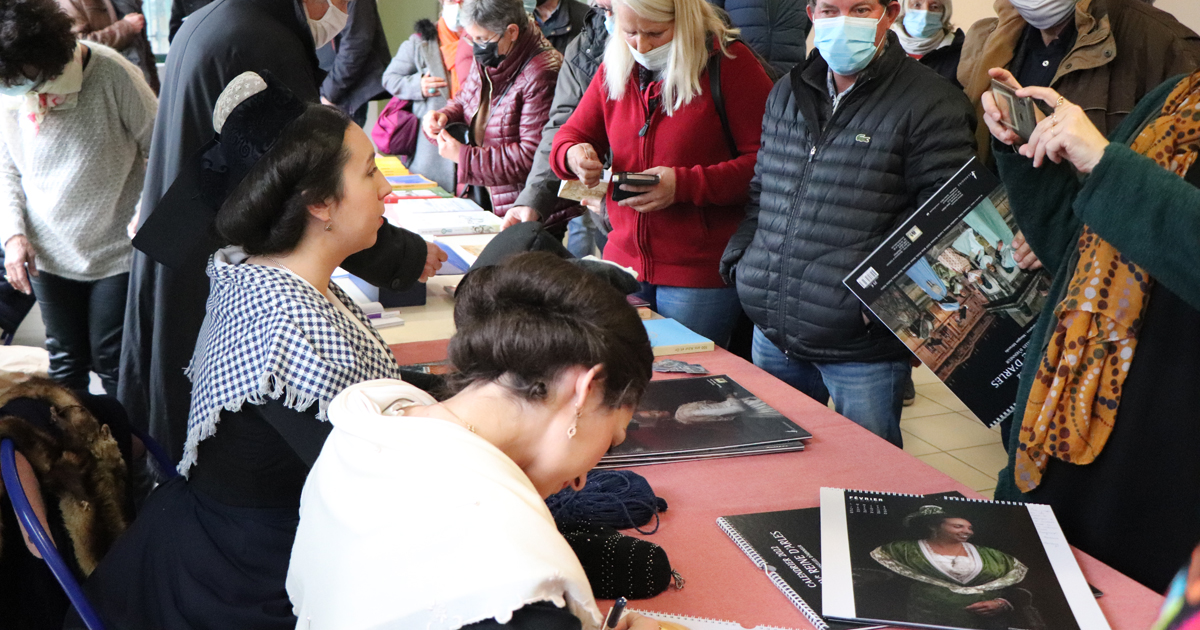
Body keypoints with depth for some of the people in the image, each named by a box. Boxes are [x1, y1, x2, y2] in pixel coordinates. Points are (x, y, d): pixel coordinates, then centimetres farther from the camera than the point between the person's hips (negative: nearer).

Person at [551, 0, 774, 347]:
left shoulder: (729, 62, -10)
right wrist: (573, 156, -8)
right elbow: (572, 134, 17)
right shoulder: (614, 69, 8)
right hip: (625, 261, 5)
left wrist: (683, 184, -21)